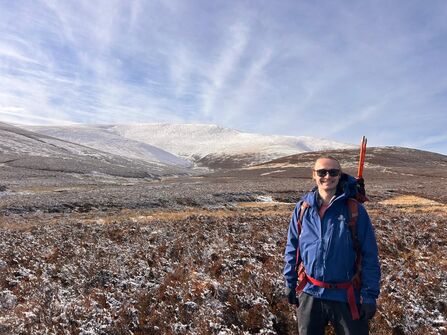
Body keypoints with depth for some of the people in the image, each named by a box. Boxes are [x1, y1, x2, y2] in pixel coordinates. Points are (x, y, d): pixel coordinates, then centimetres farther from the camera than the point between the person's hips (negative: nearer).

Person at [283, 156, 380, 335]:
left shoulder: (355, 209, -10)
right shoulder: (303, 207, -4)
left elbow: (370, 255, -7)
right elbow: (292, 248, 4)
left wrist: (370, 294, -9)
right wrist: (290, 283, 6)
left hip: (346, 296, -2)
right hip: (309, 293, 2)